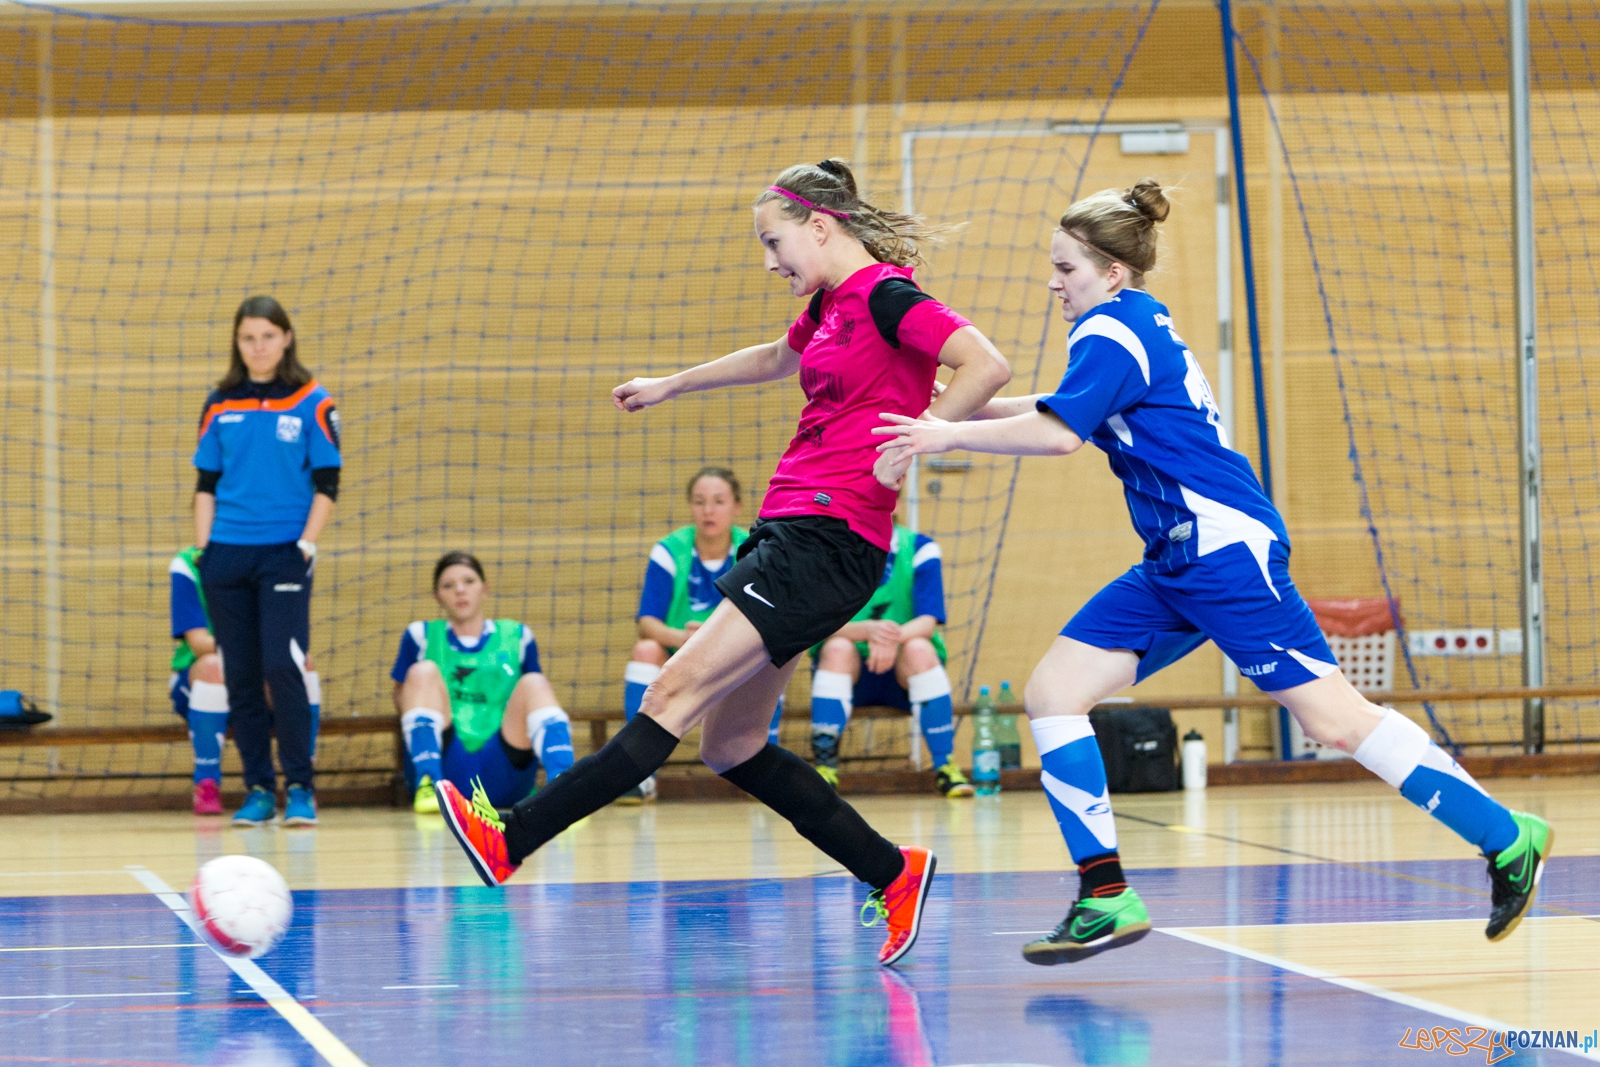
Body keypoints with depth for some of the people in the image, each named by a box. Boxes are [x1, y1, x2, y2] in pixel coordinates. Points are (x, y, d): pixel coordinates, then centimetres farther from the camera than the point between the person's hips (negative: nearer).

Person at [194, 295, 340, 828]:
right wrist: (203, 549, 3)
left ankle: (300, 788, -3)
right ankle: (258, 790, 10)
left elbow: (326, 484, 0)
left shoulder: (311, 404, 0)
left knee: (283, 668, -13)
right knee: (241, 677, 3)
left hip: (284, 553, -3)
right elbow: (206, 483, 11)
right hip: (228, 554, 3)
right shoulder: (220, 406, 8)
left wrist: (307, 544, -10)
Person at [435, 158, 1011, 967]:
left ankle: (512, 841, -21)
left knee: (677, 691, -15)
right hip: (786, 531, 10)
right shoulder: (832, 306, 19)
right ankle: (892, 874, 15)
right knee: (729, 743, 8)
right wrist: (669, 386, 52)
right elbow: (773, 360, 41)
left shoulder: (886, 297, -9)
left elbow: (988, 365, -22)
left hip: (830, 540, -10)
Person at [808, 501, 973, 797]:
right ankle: (824, 767, -34)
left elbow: (928, 623, -16)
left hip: (905, 674, 0)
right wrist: (867, 630, -38)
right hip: (848, 673, 0)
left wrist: (897, 635, -39)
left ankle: (945, 766, -26)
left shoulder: (920, 549, -4)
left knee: (918, 648, -31)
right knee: (838, 647, -31)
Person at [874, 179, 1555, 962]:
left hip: (1225, 550, -10)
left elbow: (1058, 432, -26)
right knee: (1051, 693, 1)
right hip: (1176, 565, 10)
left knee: (1336, 721, -12)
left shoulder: (1111, 331, -11)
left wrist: (949, 435, -17)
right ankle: (1106, 899, -2)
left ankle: (1507, 838, -2)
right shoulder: (1140, 324, 18)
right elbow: (1069, 407, 33)